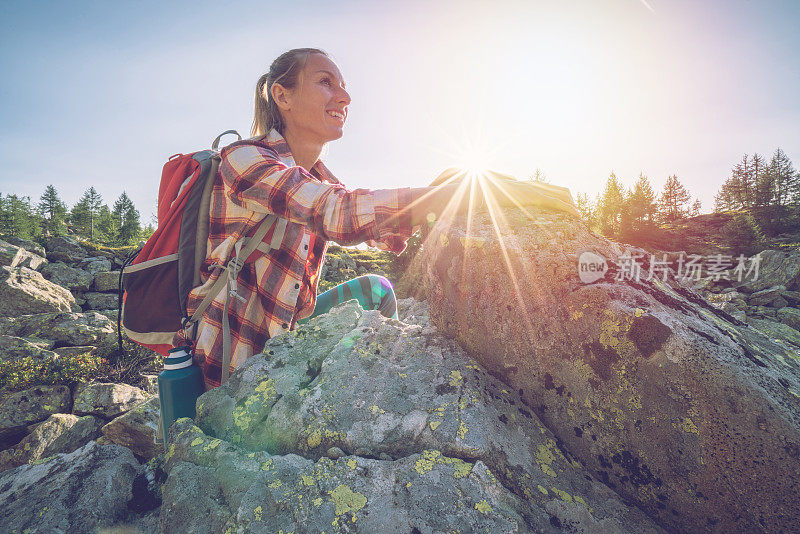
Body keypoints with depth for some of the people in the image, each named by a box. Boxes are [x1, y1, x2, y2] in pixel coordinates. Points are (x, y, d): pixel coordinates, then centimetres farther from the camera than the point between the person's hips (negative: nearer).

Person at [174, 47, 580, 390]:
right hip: (234, 364, -7)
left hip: (282, 335, 7)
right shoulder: (243, 158, -19)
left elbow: (387, 233, 2)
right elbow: (340, 213, -36)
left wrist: (448, 191, -15)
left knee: (374, 289, -1)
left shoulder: (318, 179, 5)